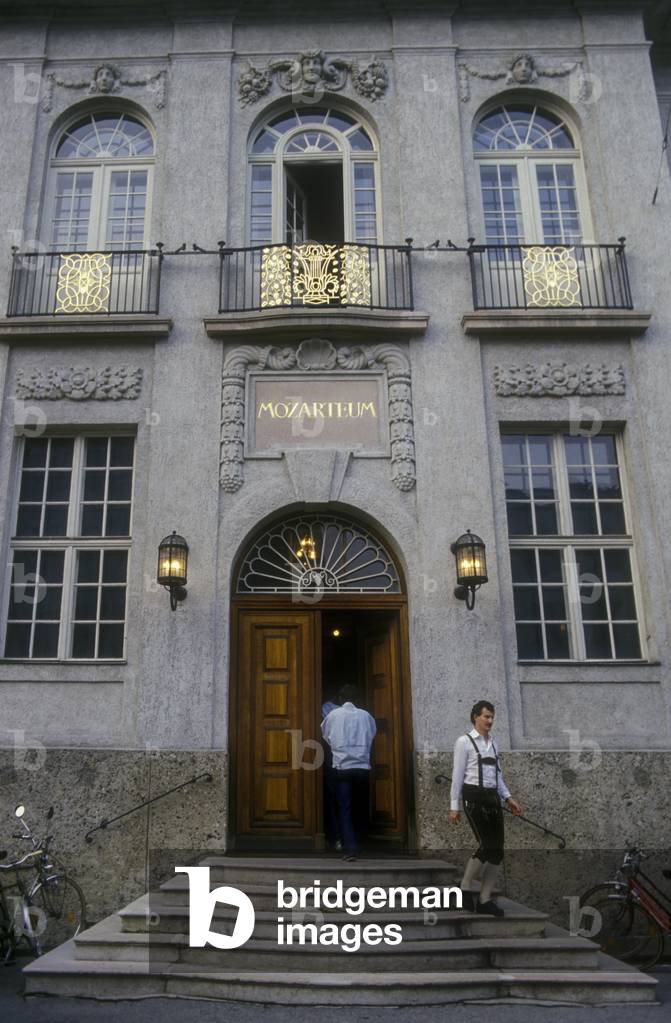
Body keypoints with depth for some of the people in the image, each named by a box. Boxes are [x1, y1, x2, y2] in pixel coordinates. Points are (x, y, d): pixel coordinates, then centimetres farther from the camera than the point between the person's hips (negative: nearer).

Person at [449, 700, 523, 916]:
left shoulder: (492, 743, 16)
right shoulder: (464, 741, -4)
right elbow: (457, 775, -6)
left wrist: (508, 798, 9)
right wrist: (454, 805, -8)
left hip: (493, 797, 7)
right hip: (474, 796, -7)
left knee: (497, 850, 2)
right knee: (486, 846, -13)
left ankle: (485, 900, 12)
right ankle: (465, 888, 7)